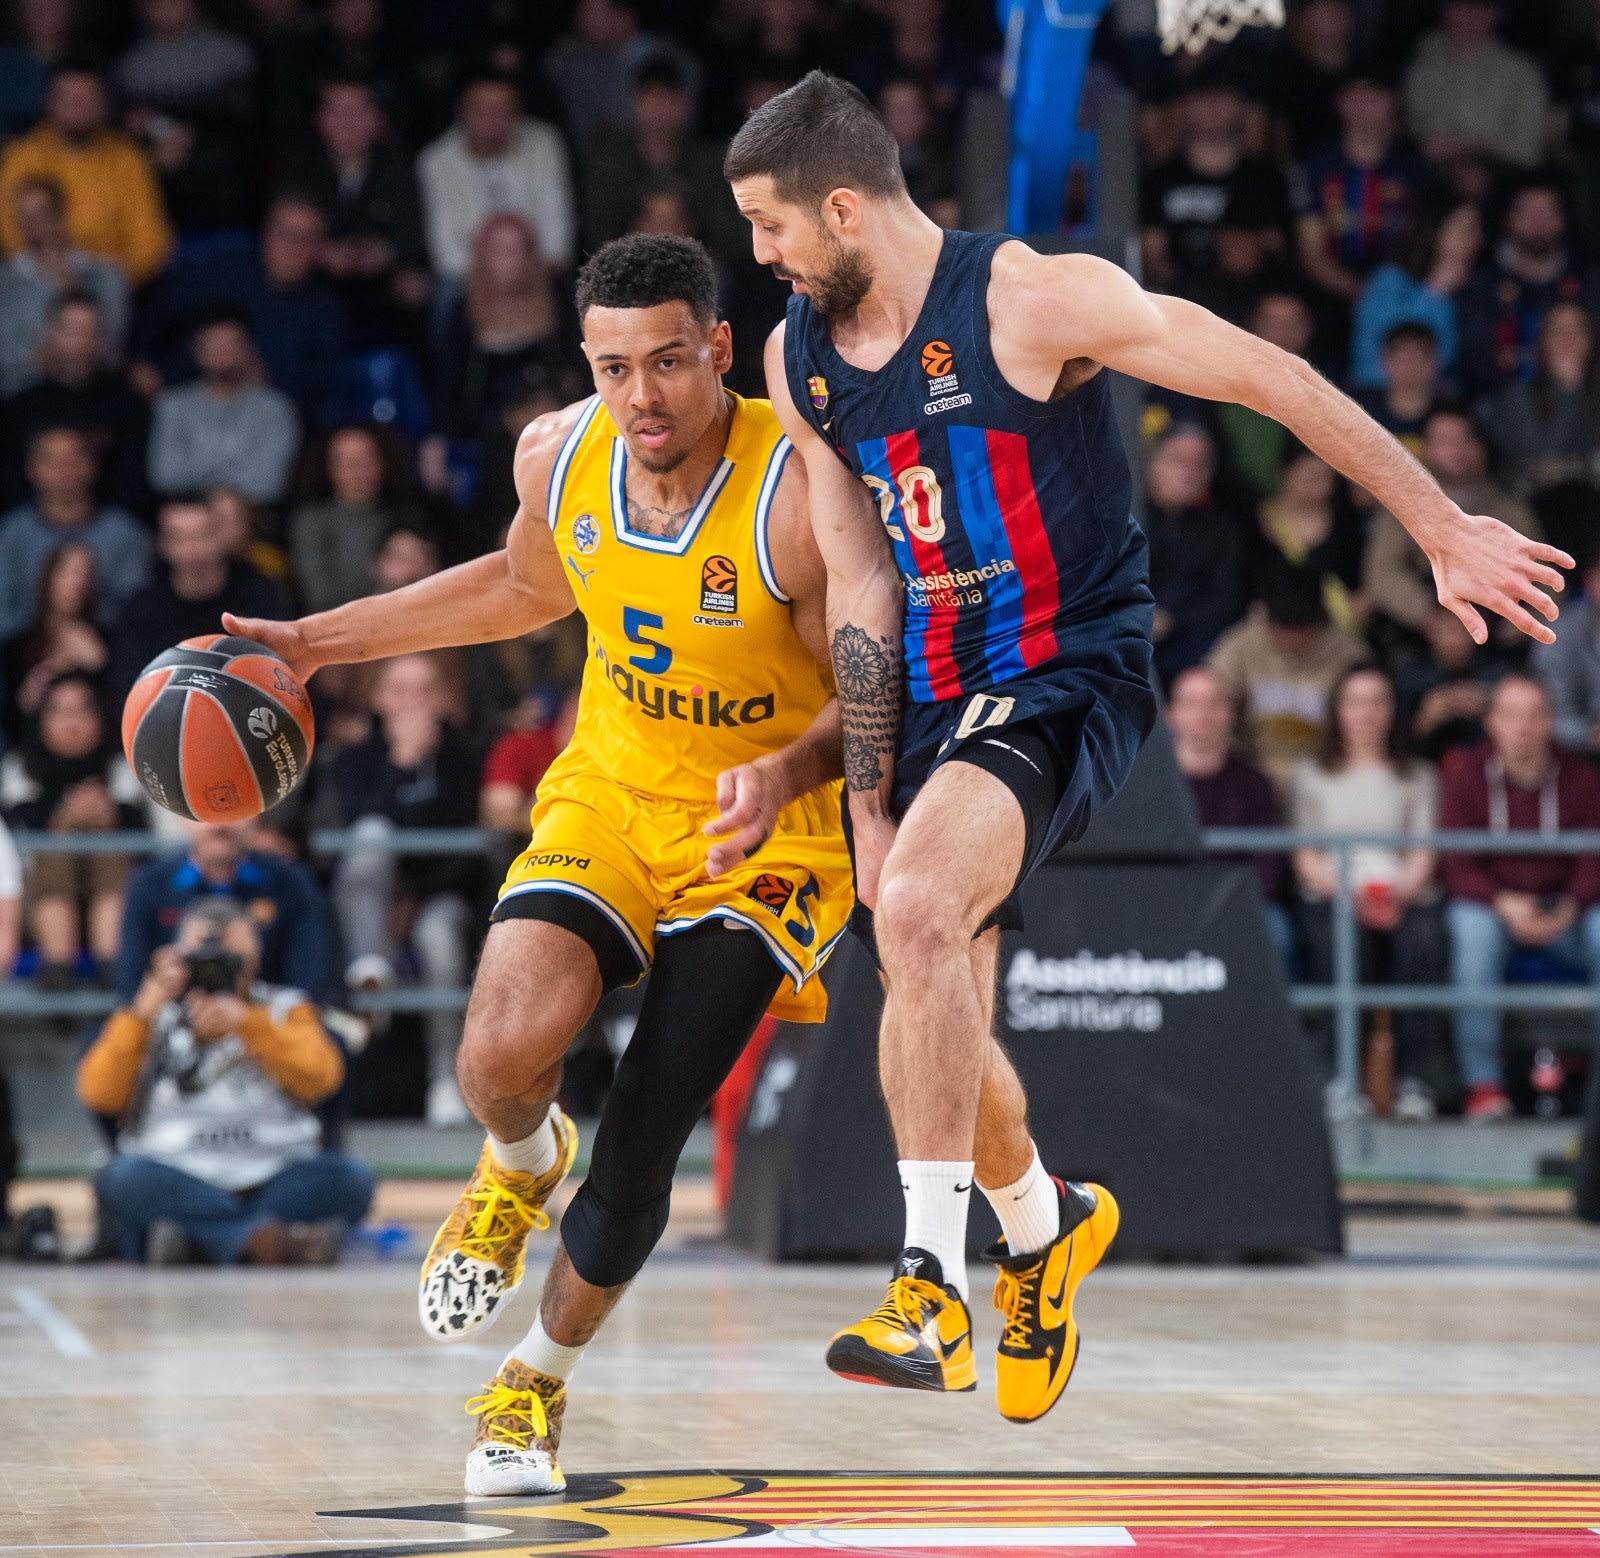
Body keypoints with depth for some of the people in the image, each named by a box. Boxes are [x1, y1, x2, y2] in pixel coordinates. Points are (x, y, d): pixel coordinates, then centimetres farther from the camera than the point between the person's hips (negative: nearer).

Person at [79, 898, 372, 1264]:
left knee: (348, 1180, -28)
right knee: (122, 1179, -33)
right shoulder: (152, 1020, 16)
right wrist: (145, 1012, -9)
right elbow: (99, 1095, -1)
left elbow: (320, 1078, -5)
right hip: (177, 1186, -1)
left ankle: (192, 1239, -32)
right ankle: (262, 1237, -39)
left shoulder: (283, 1010, 17)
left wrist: (245, 1024, -19)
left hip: (272, 1182, 1)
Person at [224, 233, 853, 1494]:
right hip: (611, 791, 4)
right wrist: (321, 641, 12)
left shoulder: (800, 496, -26)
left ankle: (540, 1379, 22)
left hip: (769, 828, -3)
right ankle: (522, 1167, 15)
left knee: (641, 1151, -7)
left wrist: (786, 773, -37)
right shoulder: (559, 456, -9)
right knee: (506, 1048, -24)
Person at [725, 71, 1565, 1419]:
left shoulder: (1029, 299, -16)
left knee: (920, 907, -31)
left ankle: (934, 1289, -28)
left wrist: (1446, 533, -8)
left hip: (1069, 678, -7)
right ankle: (1046, 1224, 42)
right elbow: (861, 583, 9)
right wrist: (869, 800, 3)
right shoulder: (800, 361, 5)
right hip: (933, 695, 7)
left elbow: (1278, 383, -11)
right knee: (932, 1026, 10)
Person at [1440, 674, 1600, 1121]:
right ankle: (1482, 1082, -33)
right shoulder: (1464, 776, -3)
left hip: (1564, 911, 2)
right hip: (1489, 902, -2)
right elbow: (1458, 869, -7)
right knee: (1473, 931, -36)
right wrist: (1505, 905, -25)